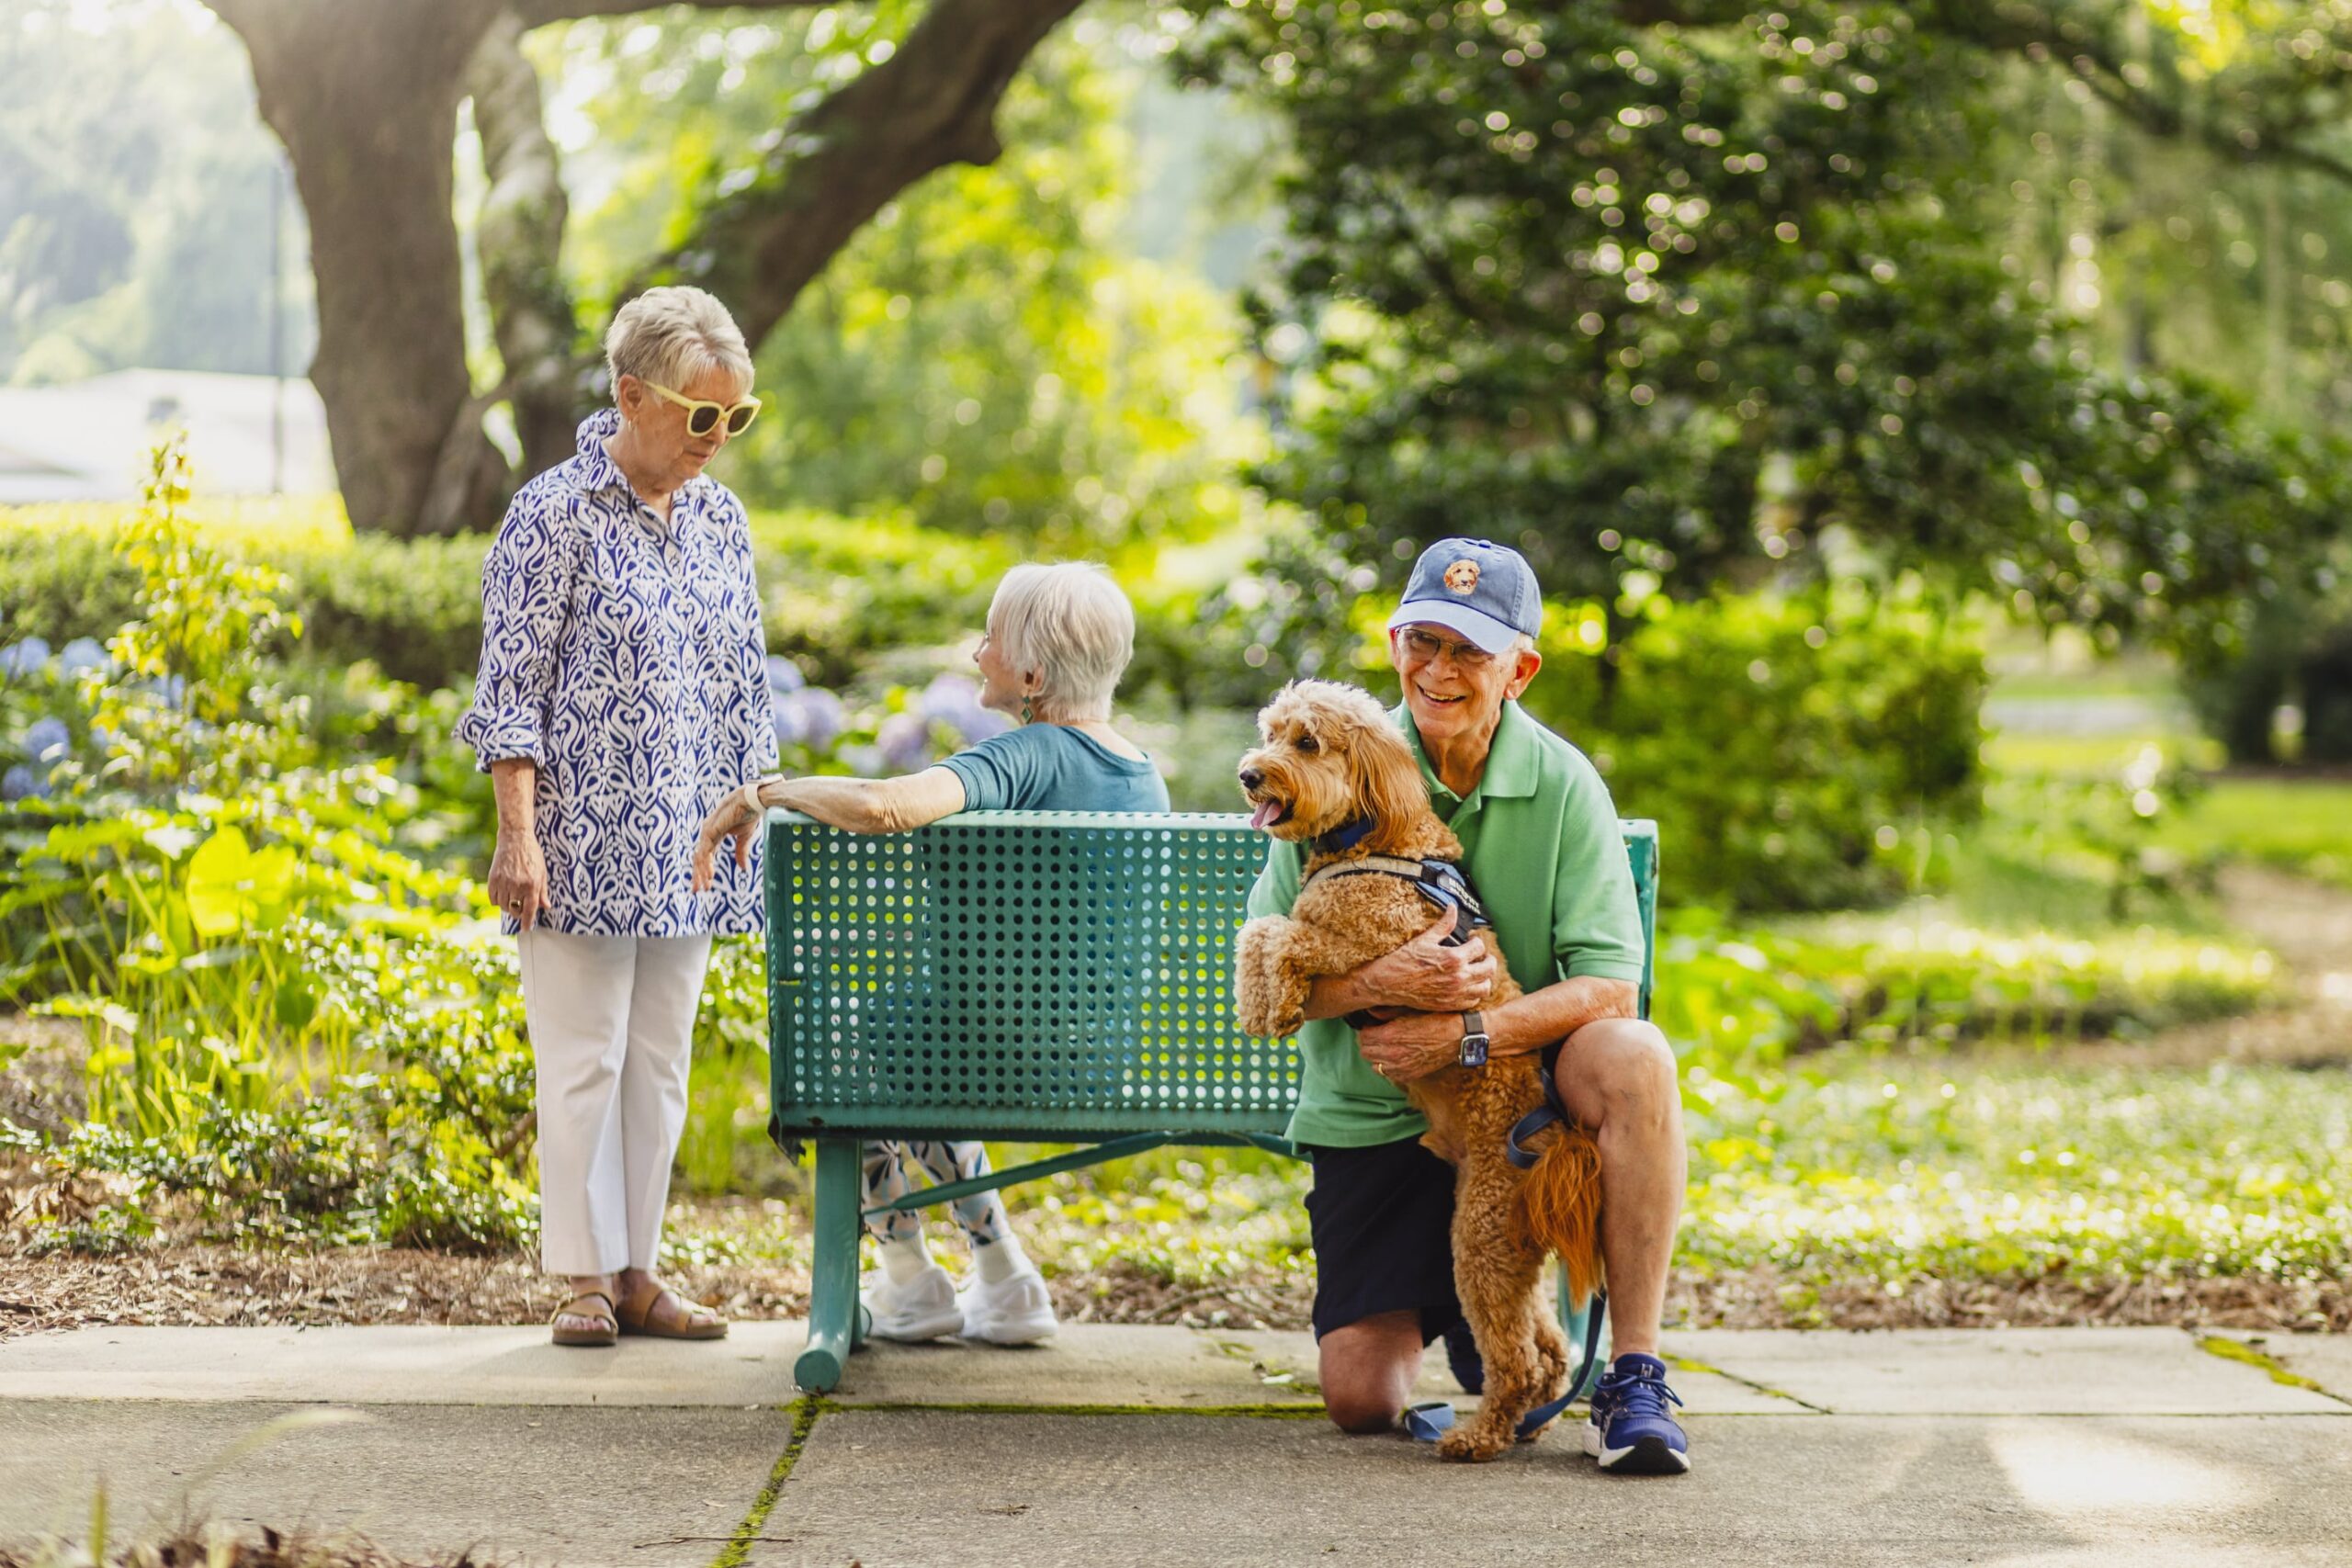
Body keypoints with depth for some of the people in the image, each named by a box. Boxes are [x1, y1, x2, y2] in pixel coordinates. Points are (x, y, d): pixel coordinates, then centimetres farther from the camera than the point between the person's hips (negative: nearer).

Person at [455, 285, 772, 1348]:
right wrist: (518, 835, -14)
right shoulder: (556, 514, -8)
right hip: (580, 843, -6)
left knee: (660, 1061, 8)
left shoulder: (718, 518, 10)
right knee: (583, 1060, -3)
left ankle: (639, 1272, 14)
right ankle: (586, 1277, 4)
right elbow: (511, 689, -9)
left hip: (686, 849, 6)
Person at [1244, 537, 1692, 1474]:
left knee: (1634, 1058, -35)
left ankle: (1635, 1375, -26)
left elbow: (1610, 985, -15)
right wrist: (1380, 984, -28)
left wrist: (1467, 1032, -29)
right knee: (1361, 1399, -10)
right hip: (1371, 1111, 0)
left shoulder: (1562, 784, -8)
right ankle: (1438, 1304, 29)